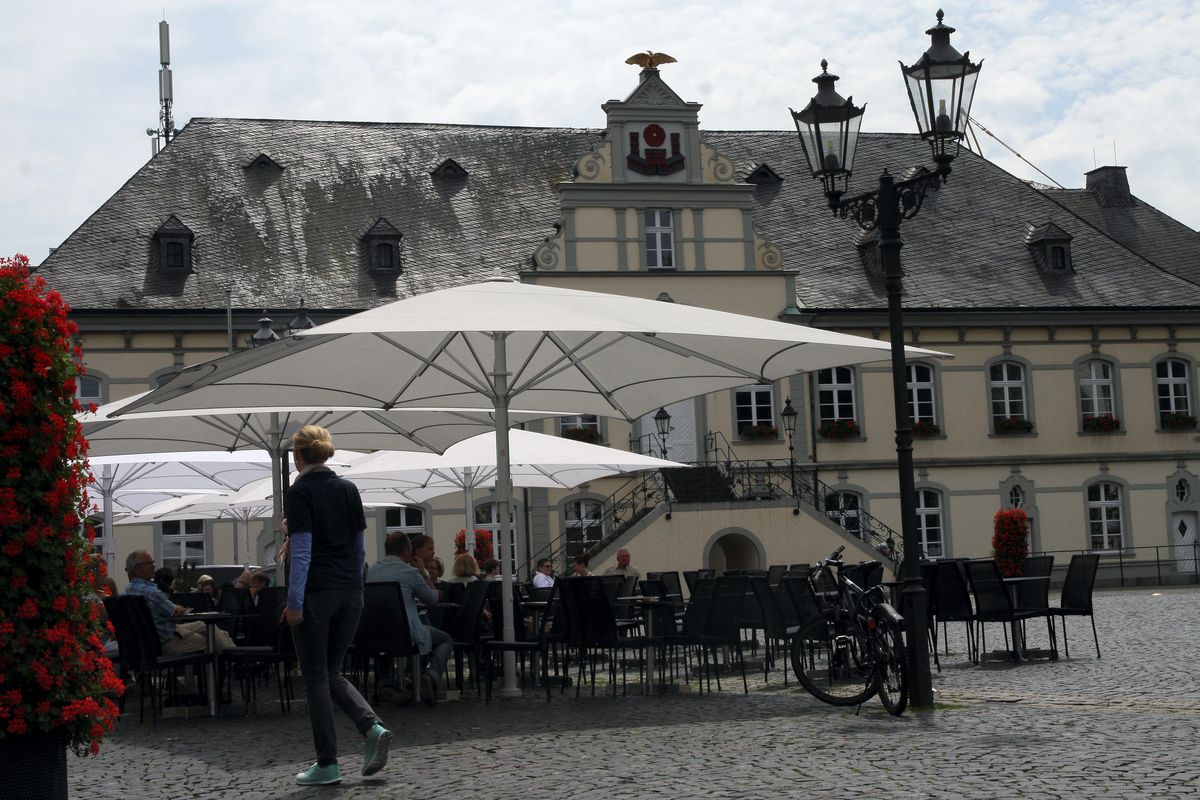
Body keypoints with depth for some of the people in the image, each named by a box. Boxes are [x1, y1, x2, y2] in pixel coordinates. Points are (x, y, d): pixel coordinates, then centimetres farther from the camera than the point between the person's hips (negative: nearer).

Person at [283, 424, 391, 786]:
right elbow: (360, 546, 12)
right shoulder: (348, 489, 10)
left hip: (315, 593, -6)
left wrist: (294, 602, -13)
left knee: (316, 677, 3)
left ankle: (327, 764, 4)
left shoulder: (300, 492, -9)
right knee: (332, 672, 16)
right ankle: (372, 726, -6)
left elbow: (302, 551, -14)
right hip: (350, 592, 6)